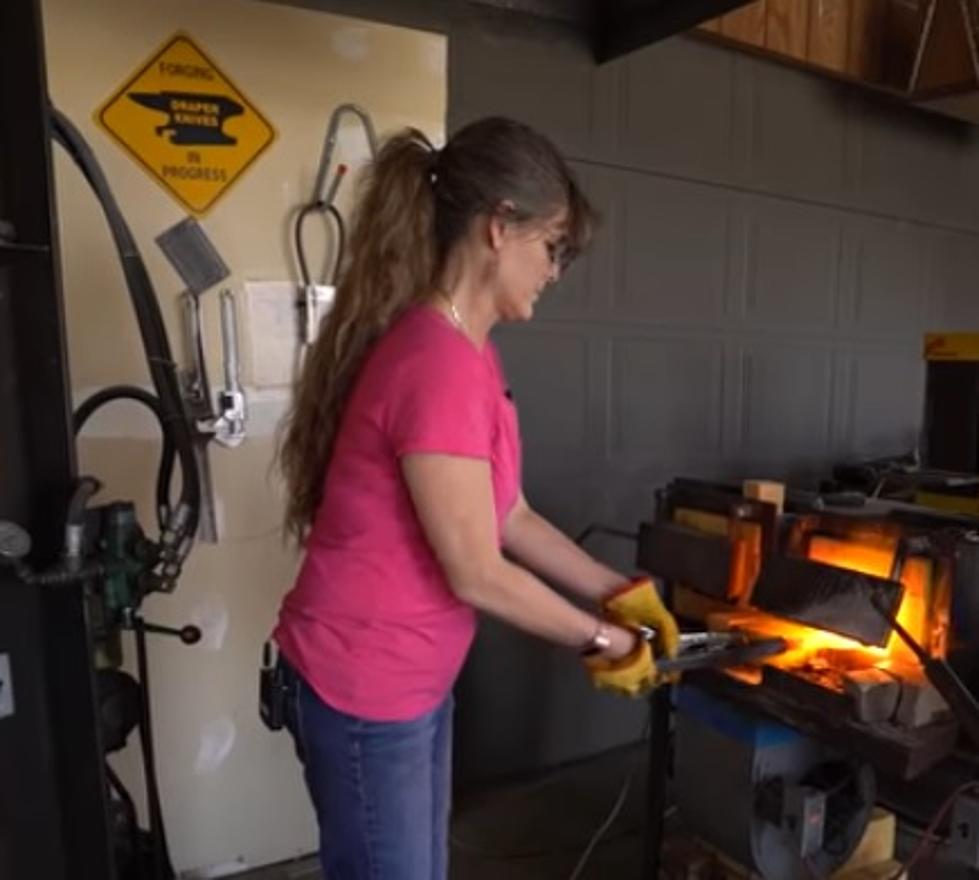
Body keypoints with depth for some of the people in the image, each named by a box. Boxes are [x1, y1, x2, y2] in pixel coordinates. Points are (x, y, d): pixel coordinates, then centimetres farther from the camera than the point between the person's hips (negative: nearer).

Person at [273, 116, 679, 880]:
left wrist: (620, 592, 7)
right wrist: (601, 638, -8)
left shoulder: (463, 352, 4)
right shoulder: (439, 364, -27)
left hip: (414, 677, 9)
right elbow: (477, 575, -22)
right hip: (364, 687, -9)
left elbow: (509, 517, 8)